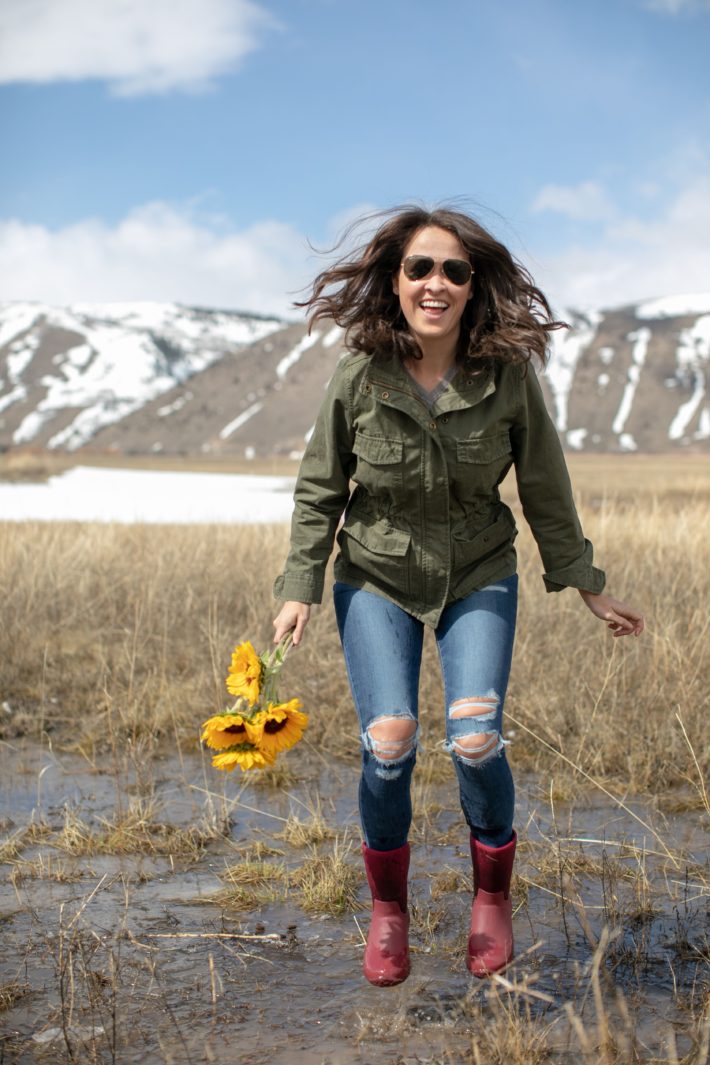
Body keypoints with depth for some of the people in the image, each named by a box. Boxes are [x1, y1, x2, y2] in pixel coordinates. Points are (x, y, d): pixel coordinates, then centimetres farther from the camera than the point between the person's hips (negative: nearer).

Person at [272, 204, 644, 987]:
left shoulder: (507, 375, -13)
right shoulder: (359, 376, -14)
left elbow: (544, 489, -1)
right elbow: (318, 490, -2)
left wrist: (586, 584, 5)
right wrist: (300, 587, -8)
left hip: (478, 577, 0)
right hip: (377, 577, 0)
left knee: (475, 740, -15)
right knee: (388, 742, -13)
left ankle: (492, 899, 14)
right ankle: (387, 910, 13)